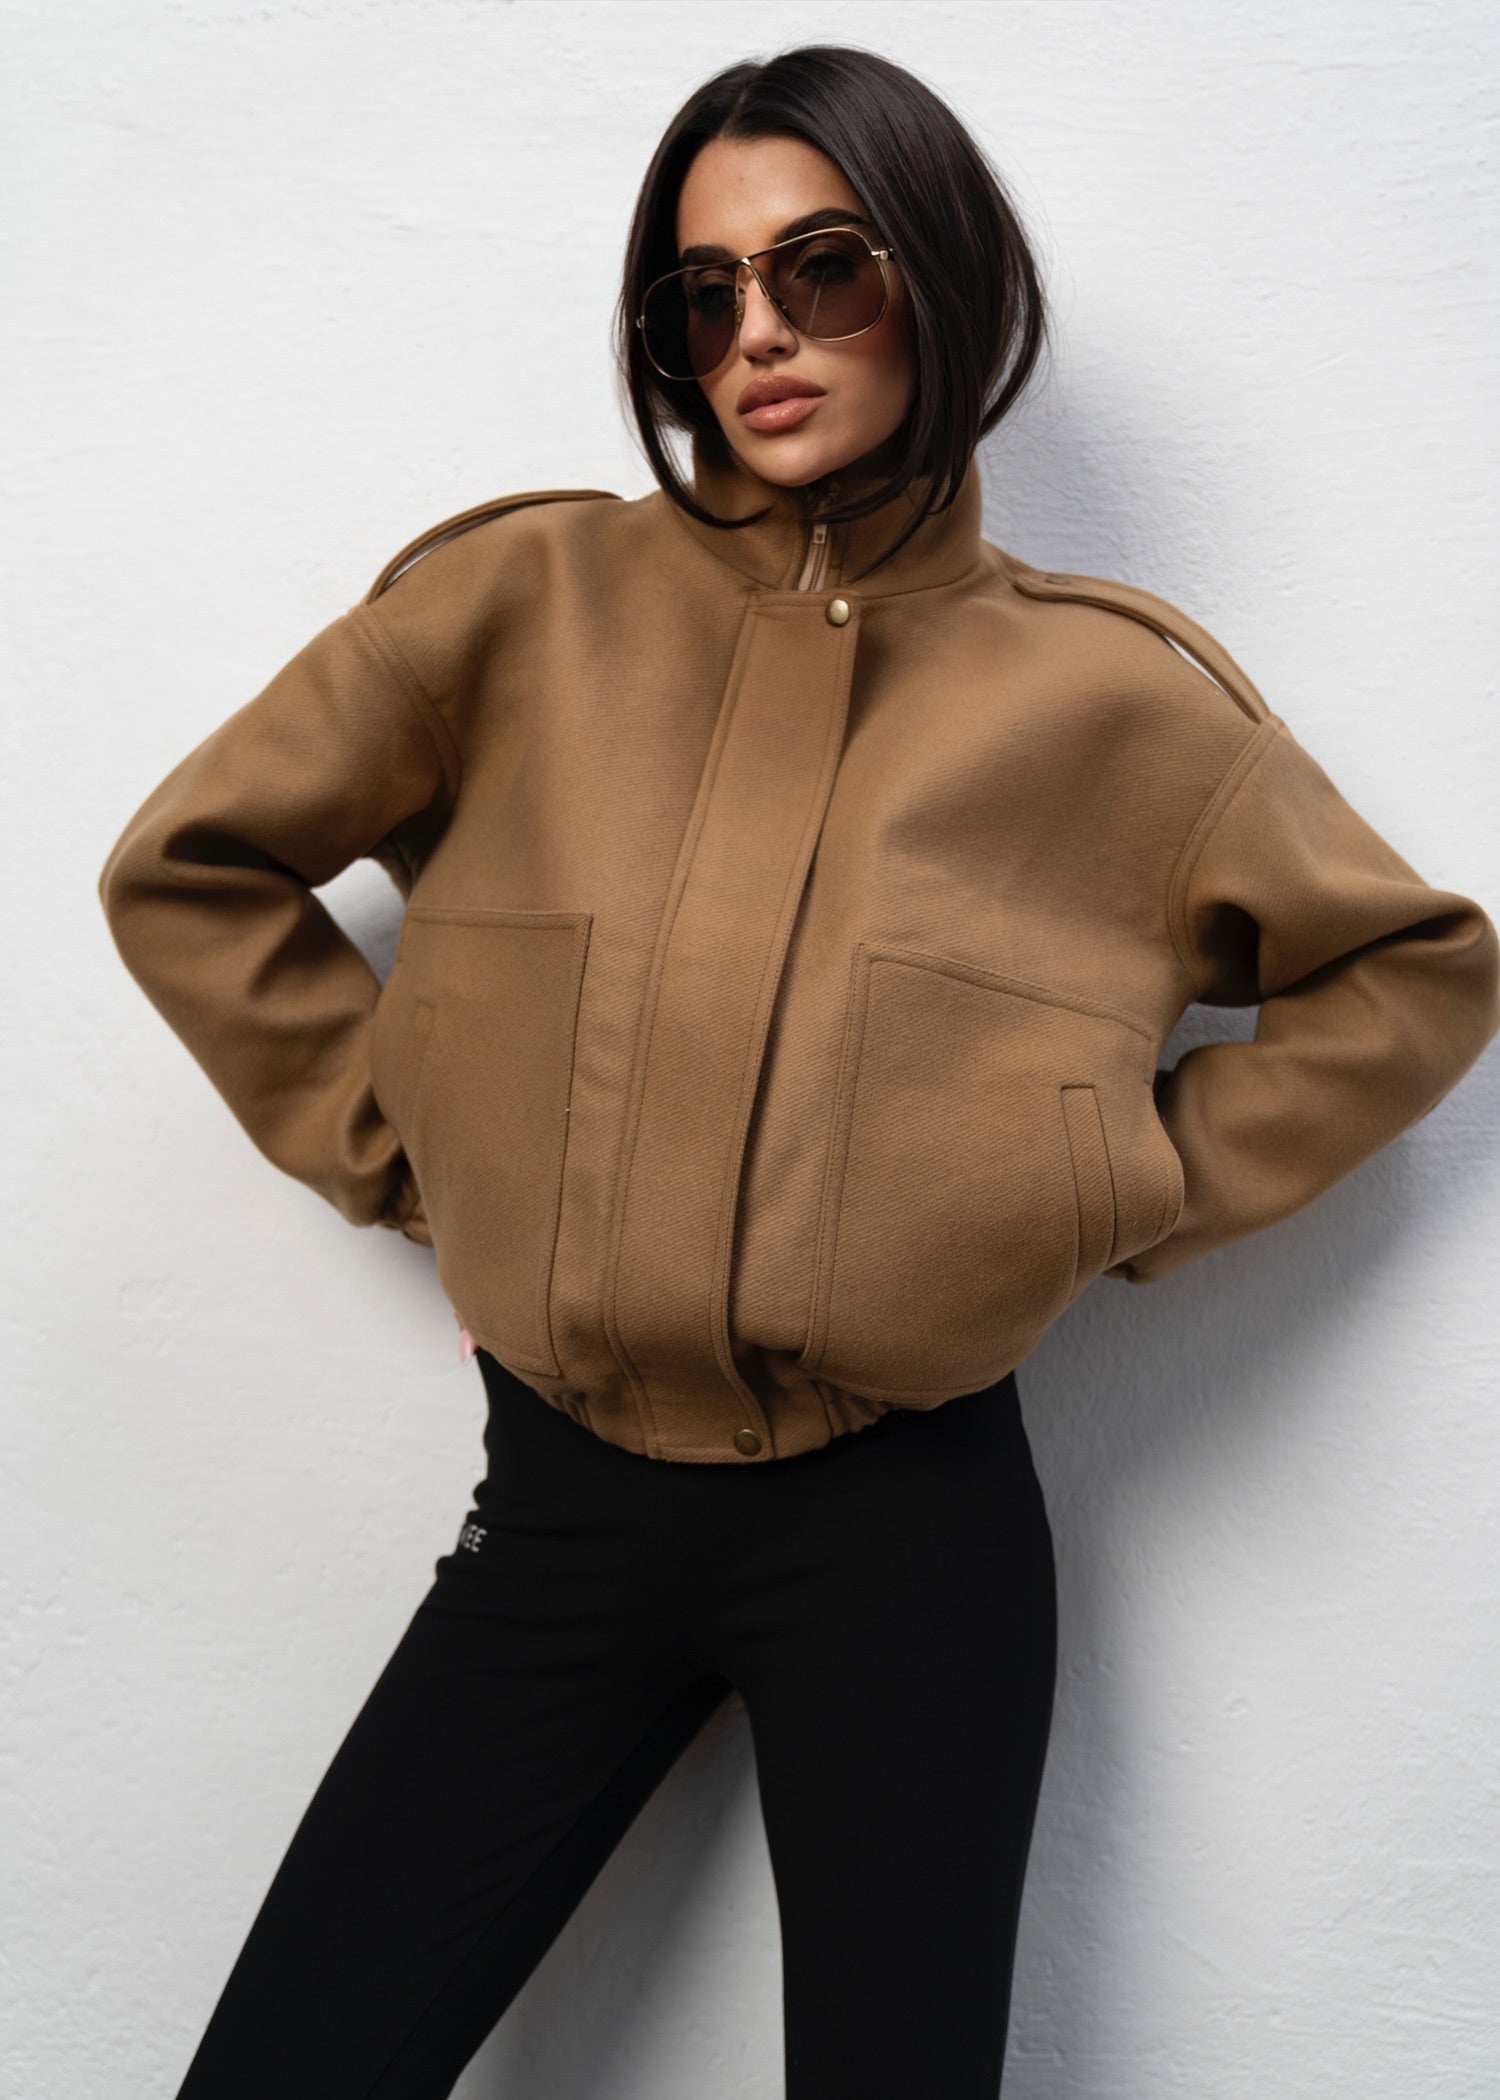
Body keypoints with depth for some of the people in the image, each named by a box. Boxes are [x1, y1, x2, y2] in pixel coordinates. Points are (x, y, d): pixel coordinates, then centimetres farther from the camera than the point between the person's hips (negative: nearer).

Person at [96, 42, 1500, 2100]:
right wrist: (393, 1147, 1)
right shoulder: (525, 603, -1)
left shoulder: (1107, 694, -1)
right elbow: (186, 866, 7)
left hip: (915, 1535, 0)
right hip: (562, 1509, 1)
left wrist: (1132, 1184, 0)